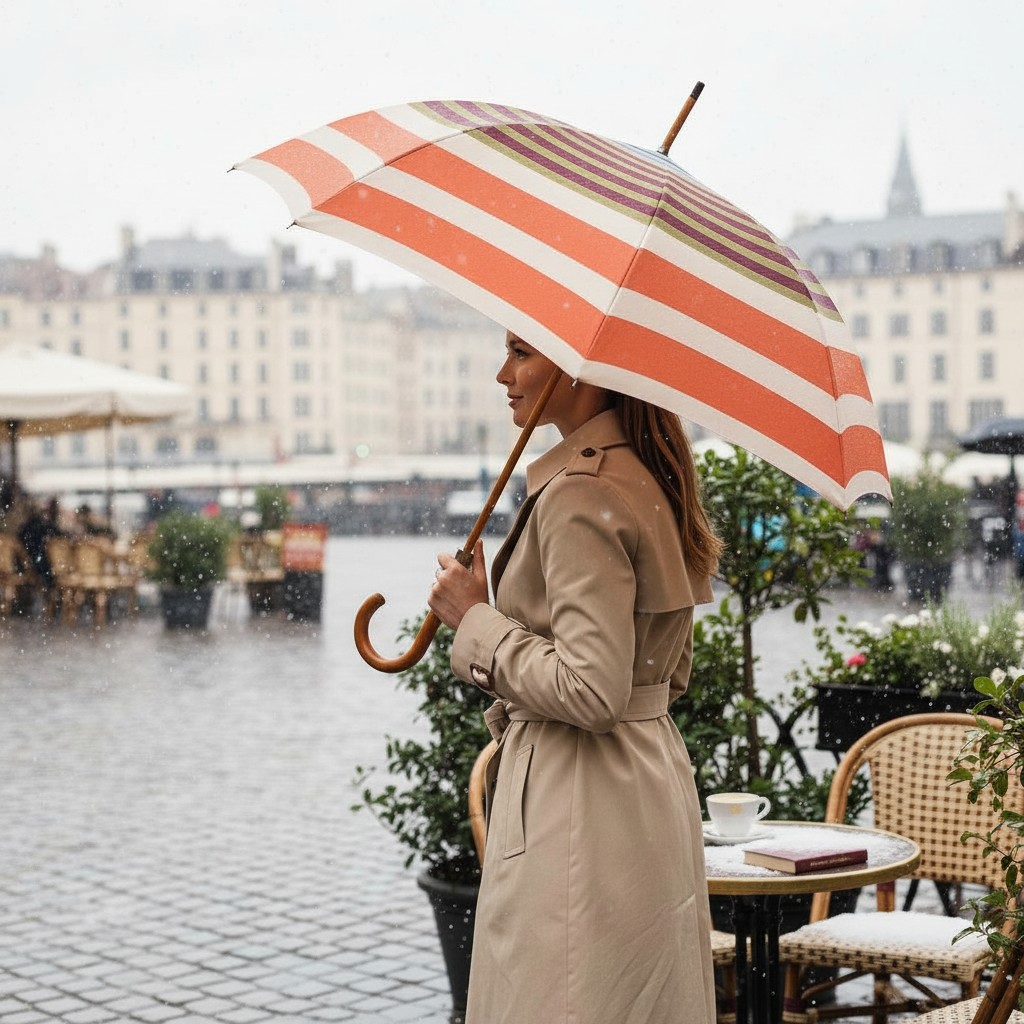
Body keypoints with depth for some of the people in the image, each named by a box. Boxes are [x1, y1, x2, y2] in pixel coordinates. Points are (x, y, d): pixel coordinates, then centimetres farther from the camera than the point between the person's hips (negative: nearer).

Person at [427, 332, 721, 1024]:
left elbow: (590, 691, -24)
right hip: (655, 778, 10)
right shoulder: (647, 478, 11)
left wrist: (476, 618, -12)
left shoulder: (580, 493, -18)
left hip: (579, 807, -10)